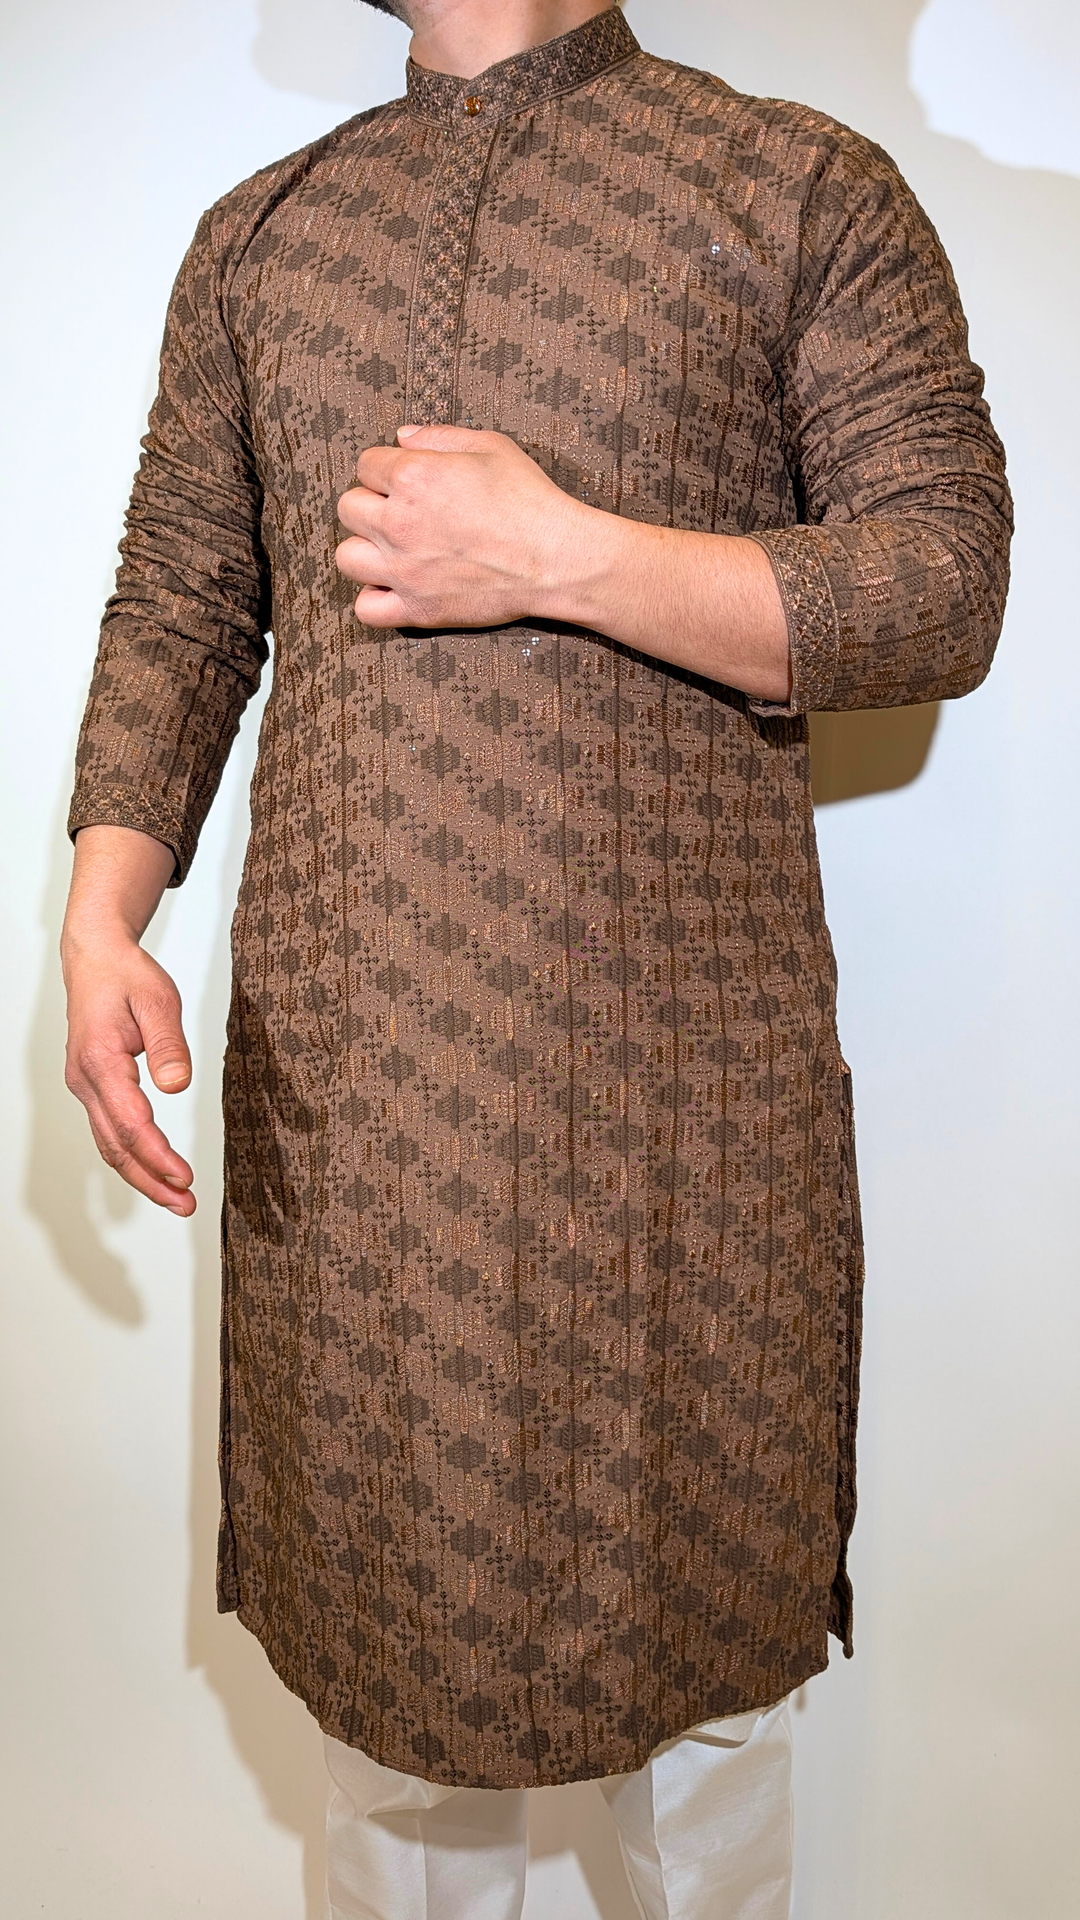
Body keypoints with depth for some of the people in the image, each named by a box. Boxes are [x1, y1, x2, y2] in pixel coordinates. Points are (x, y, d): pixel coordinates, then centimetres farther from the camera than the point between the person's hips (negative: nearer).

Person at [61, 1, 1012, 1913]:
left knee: (690, 1611, 12)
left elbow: (944, 588, -3)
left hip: (674, 1036, -2)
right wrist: (103, 912, -1)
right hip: (339, 1050, 3)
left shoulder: (809, 191, 5)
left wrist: (564, 555, -14)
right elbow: (177, 608, 13)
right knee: (381, 1568, 16)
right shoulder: (257, 235, 17)